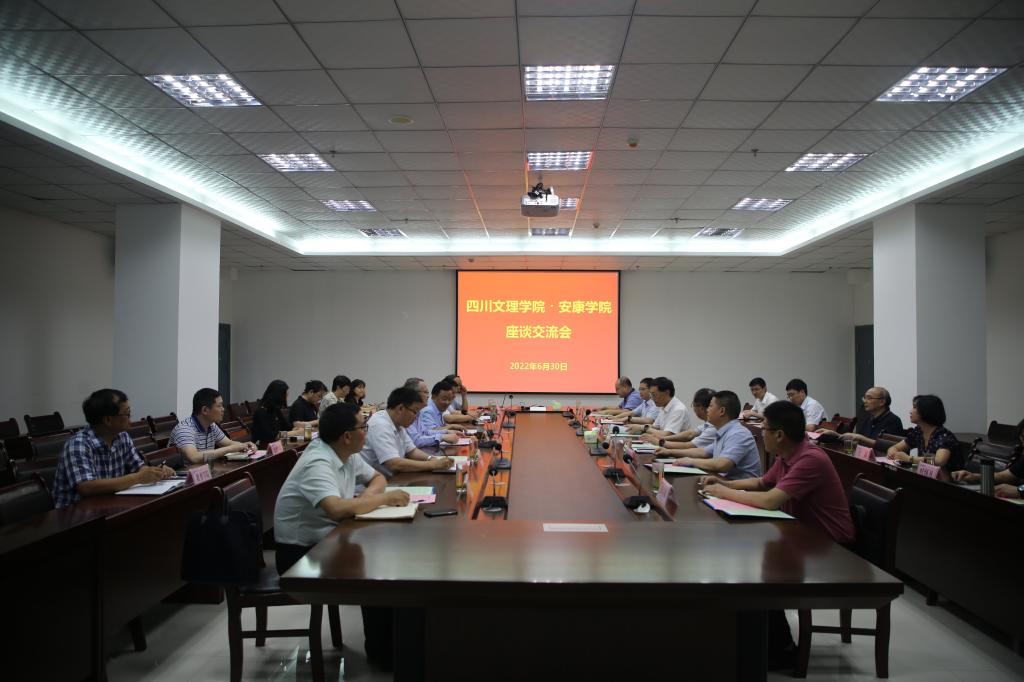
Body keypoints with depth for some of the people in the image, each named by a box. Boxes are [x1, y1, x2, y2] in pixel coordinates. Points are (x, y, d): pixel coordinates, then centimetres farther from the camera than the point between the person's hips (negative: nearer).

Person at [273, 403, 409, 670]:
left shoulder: (348, 455, 0)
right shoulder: (318, 464, -28)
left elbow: (377, 478, 15)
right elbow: (337, 509, -43)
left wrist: (367, 497, -9)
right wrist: (385, 498, -28)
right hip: (300, 553, -8)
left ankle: (394, 633, 9)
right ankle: (380, 650, 1)